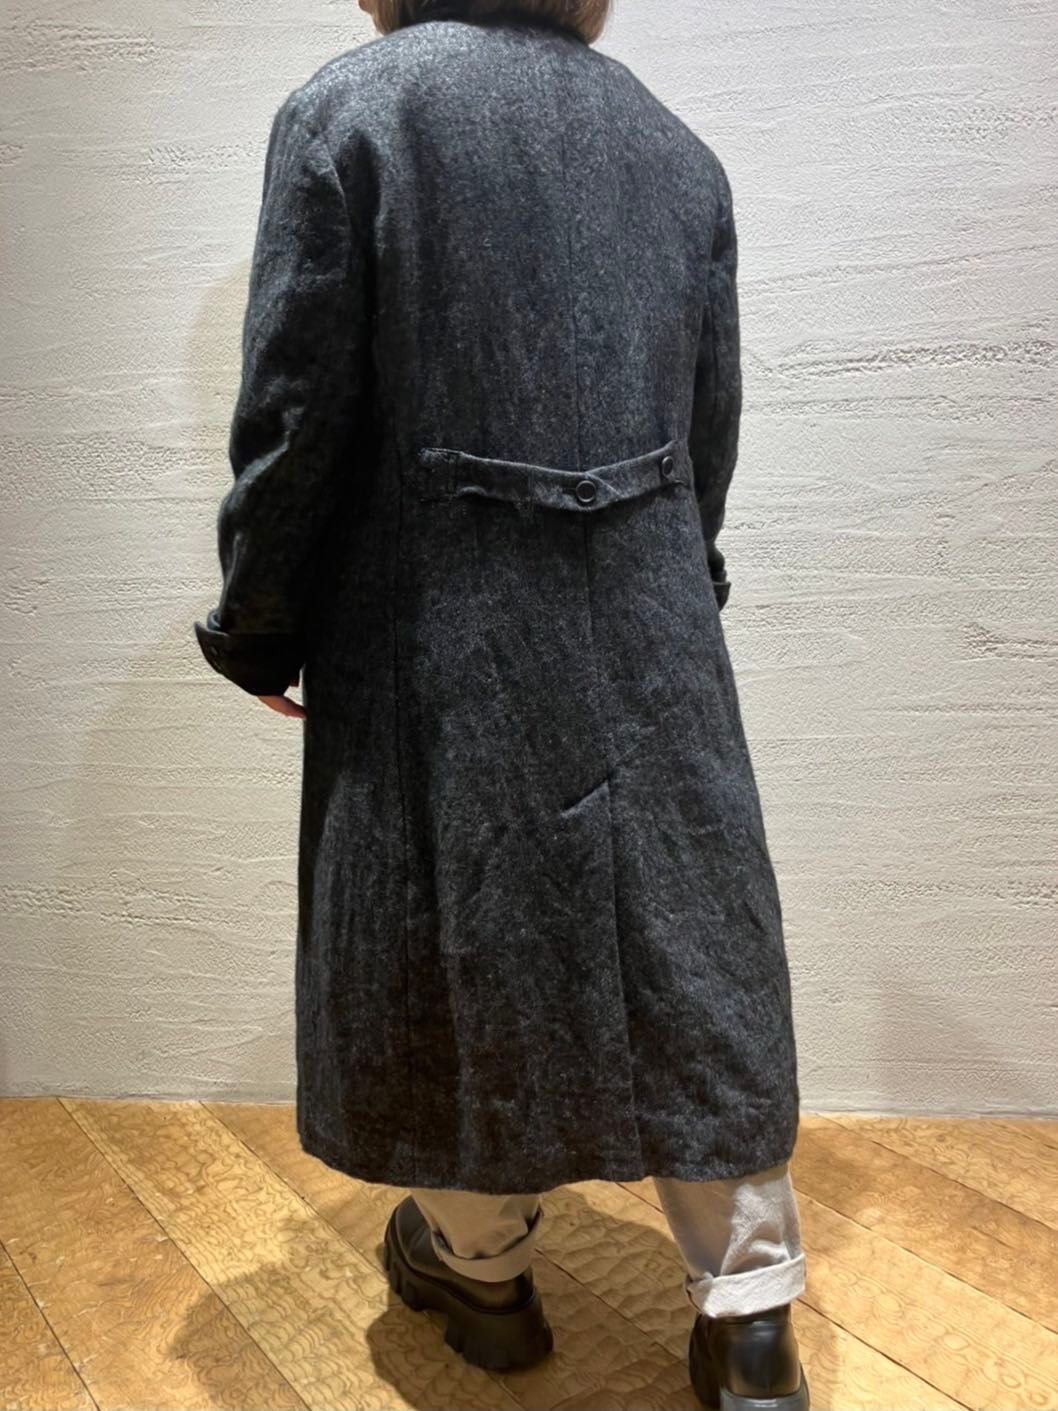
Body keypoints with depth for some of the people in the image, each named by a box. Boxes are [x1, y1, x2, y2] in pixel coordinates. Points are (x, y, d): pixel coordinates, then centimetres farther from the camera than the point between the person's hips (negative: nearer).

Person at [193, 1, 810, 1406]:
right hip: (654, 645, 4)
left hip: (440, 641, -3)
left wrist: (258, 631, 4)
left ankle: (480, 1266, 36)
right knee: (689, 950, 13)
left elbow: (294, 411, -9)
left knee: (460, 945, 14)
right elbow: (711, 431, 11)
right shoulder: (678, 147, 9)